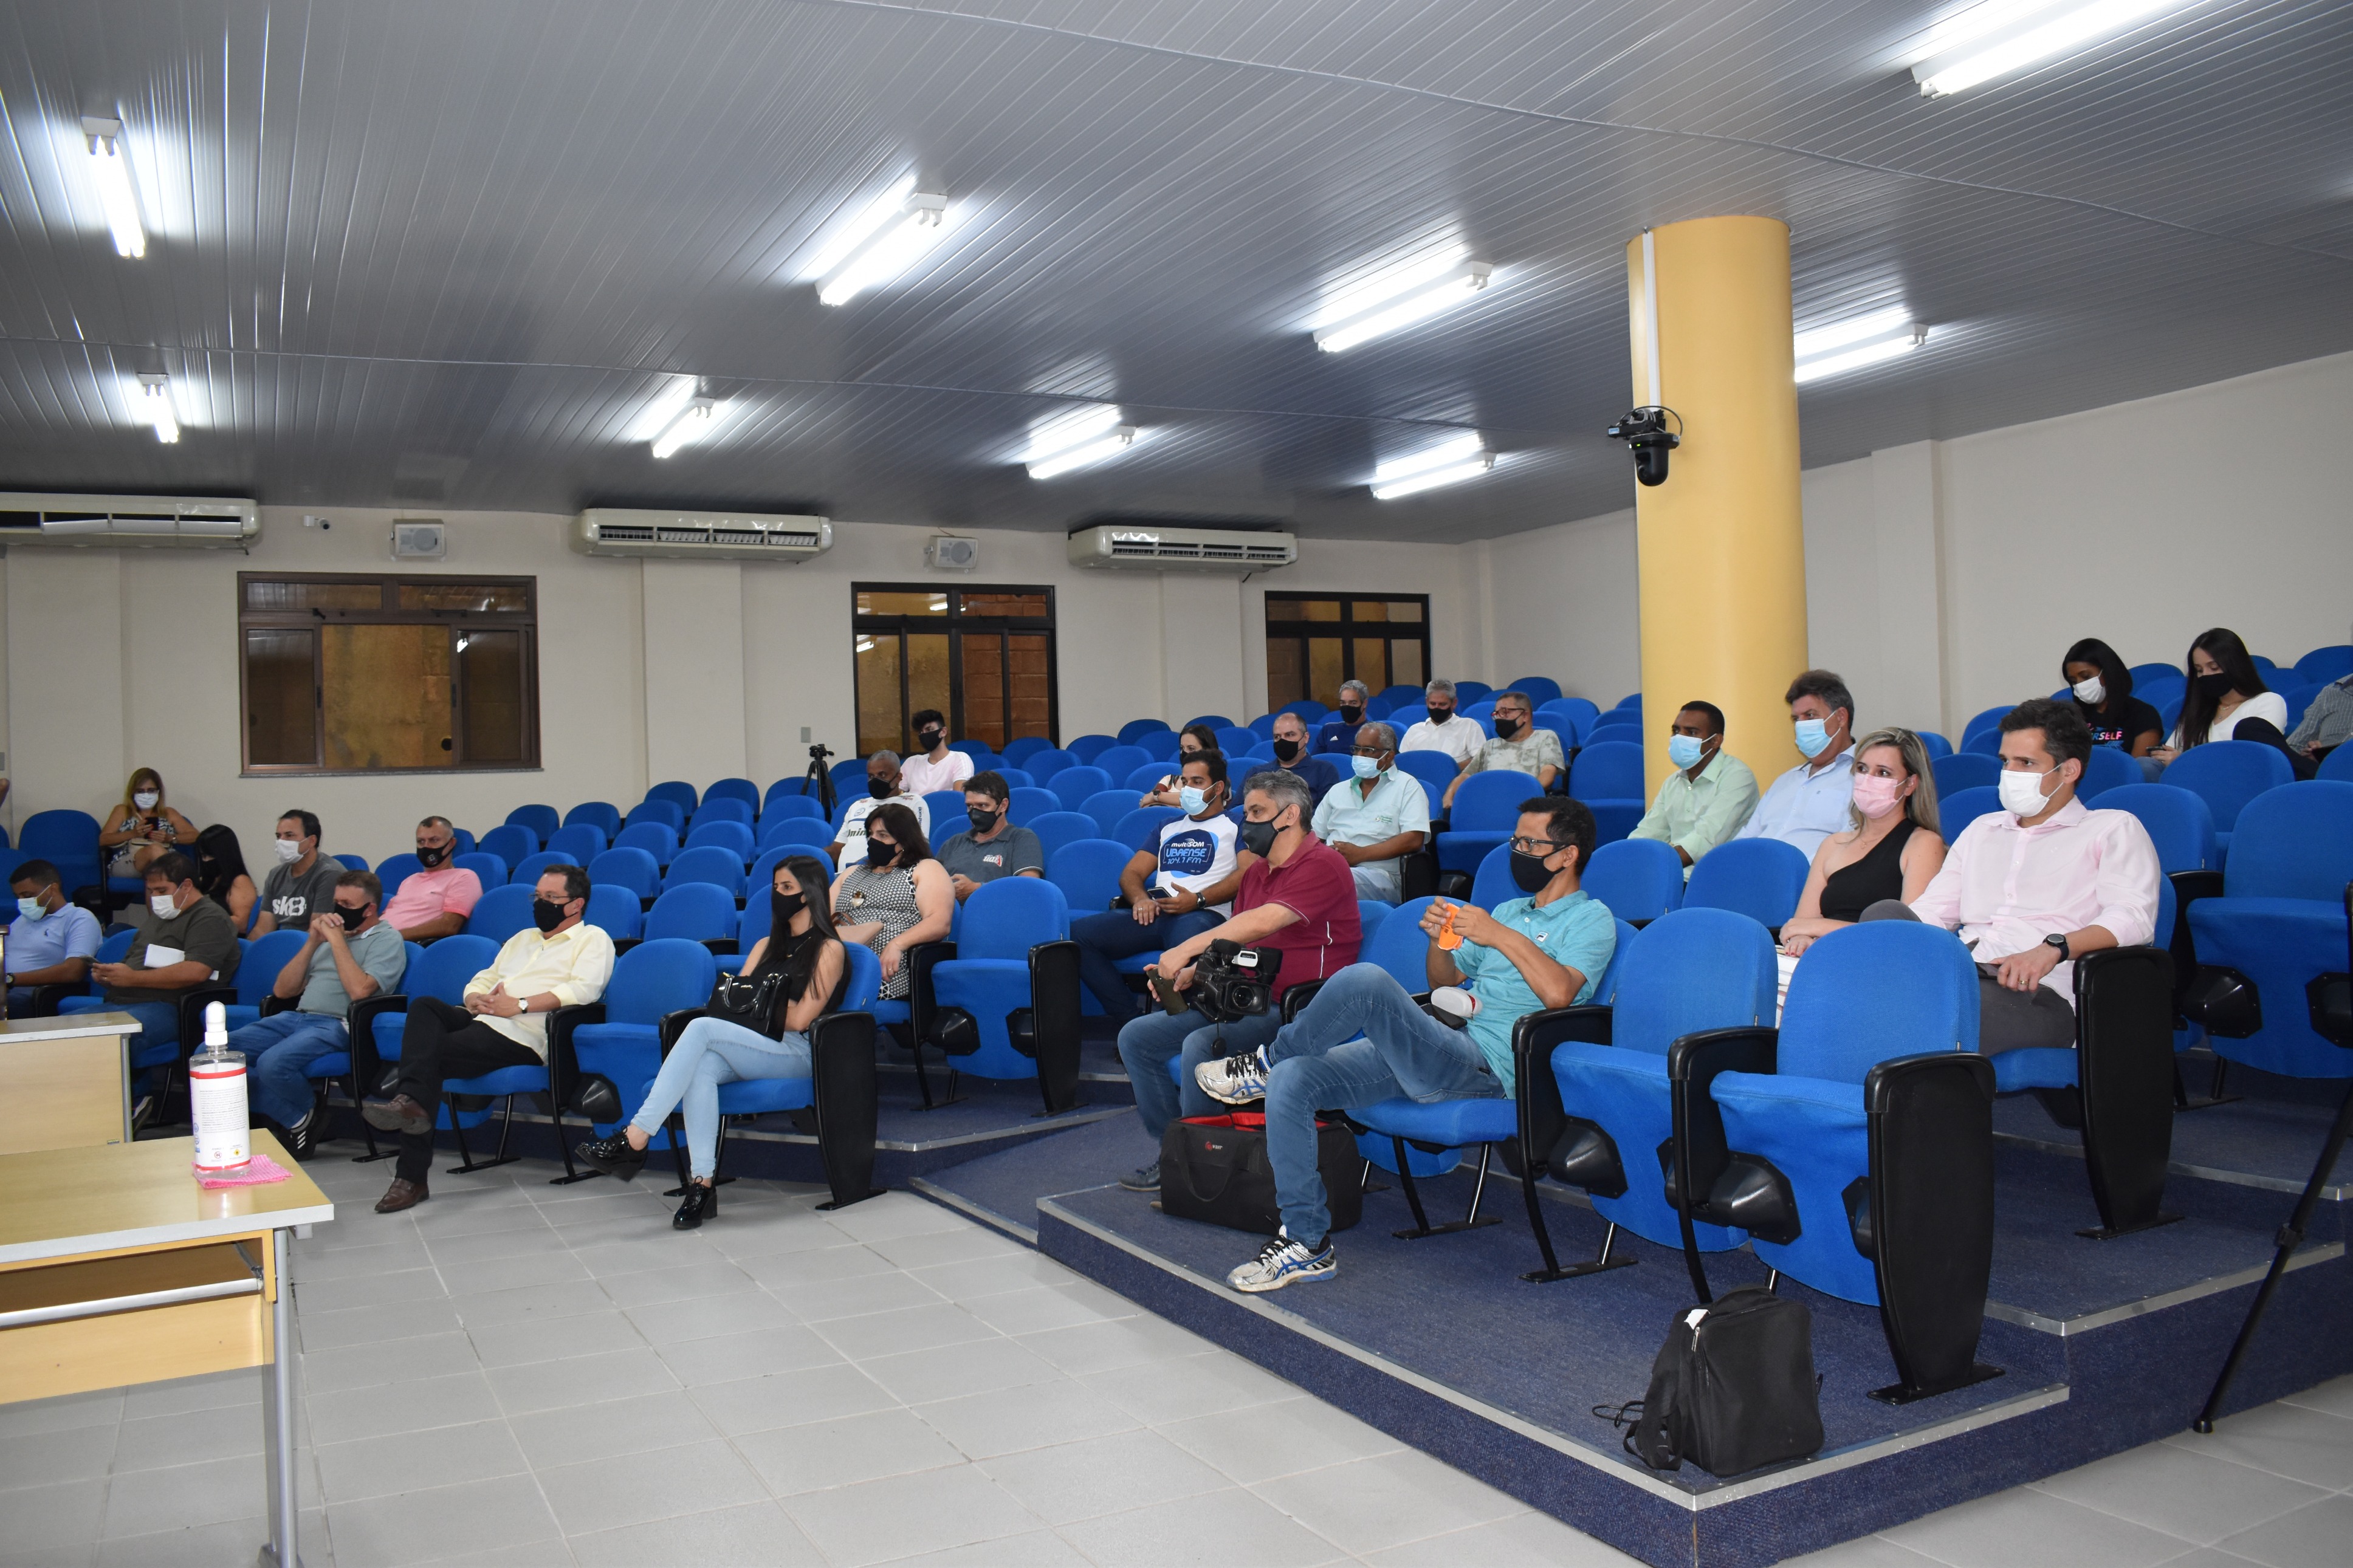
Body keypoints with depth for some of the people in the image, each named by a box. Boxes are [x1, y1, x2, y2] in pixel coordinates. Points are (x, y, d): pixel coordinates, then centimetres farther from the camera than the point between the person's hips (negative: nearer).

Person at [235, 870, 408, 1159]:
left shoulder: (387, 940, 2)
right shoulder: (329, 932, 22)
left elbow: (359, 990, -16)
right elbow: (282, 990, 18)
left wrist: (337, 940, -8)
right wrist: (313, 942, 7)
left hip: (336, 1024, -8)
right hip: (294, 1017, 8)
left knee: (273, 1063, -35)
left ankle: (307, 1114, -2)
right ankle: (293, 1117, -5)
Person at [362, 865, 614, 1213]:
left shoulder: (593, 939, 9)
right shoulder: (522, 938, 35)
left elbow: (584, 989, -11)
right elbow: (480, 981, 29)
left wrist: (520, 1005, -16)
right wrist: (477, 999, 2)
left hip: (523, 1035, -7)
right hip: (482, 1021, 7)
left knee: (430, 1052, -26)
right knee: (424, 1006, -23)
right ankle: (411, 1102, -40)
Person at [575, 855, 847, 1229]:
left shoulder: (828, 950, 4)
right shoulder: (766, 946, 26)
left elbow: (800, 1020, -4)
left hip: (797, 1054, -6)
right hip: (751, 1049, 6)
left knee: (702, 1028, -28)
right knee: (702, 1066, -31)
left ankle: (634, 1139, -35)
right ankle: (703, 1182, -38)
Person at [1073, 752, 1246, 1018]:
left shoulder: (1236, 824, 13)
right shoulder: (1168, 828, 31)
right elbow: (1131, 873, 24)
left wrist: (1198, 900, -15)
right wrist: (1140, 899, 0)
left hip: (1204, 914, -6)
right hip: (1155, 914, 6)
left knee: (1188, 943, -44)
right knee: (1077, 934, -17)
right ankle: (1128, 1019, -20)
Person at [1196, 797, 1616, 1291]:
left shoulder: (1591, 919, 4)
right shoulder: (1510, 910, 28)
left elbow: (1559, 992, -16)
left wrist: (1504, 937, -16)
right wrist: (1441, 939, 9)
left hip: (1485, 1068, -8)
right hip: (1442, 1050, 9)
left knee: (1366, 980, -32)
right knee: (1291, 1082, -11)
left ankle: (1267, 1063, -7)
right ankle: (1307, 1243, -4)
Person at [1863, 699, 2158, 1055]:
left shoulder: (2113, 829, 15)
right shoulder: (1982, 829, 33)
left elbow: (2133, 917, -3)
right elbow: (1932, 912, 25)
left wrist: (2053, 948, -22)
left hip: (2040, 991, -5)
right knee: (1886, 914, -28)